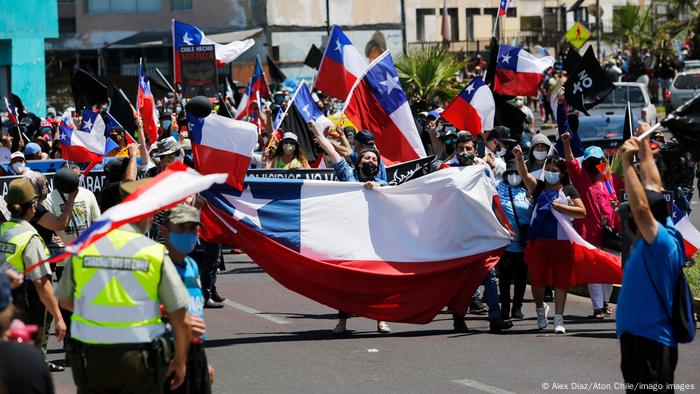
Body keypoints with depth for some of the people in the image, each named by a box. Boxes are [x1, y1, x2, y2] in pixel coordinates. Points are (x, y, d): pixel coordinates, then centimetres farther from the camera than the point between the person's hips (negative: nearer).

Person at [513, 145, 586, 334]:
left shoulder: (568, 190, 7)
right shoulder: (539, 187, 9)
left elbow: (582, 212, 0)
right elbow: (524, 174, -8)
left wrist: (561, 207, -10)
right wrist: (519, 158, -26)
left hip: (561, 241, -1)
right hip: (538, 240, 1)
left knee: (560, 280, -1)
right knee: (537, 279, 5)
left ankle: (558, 318, 4)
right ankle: (540, 308, 32)